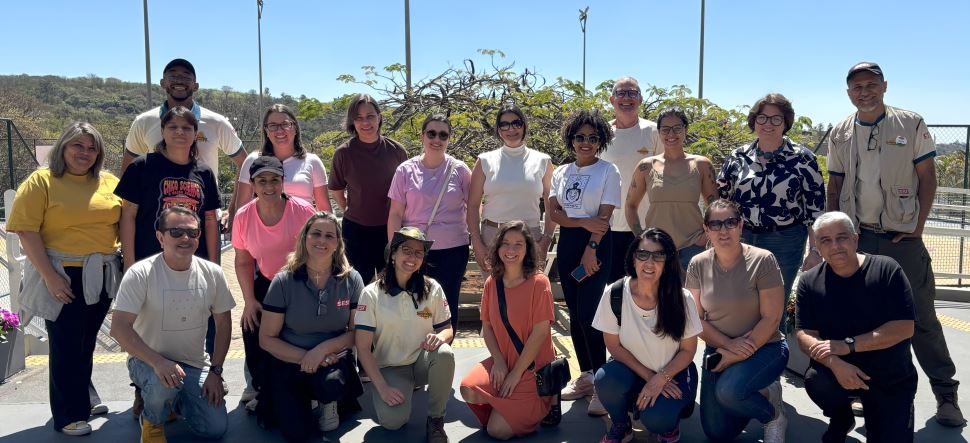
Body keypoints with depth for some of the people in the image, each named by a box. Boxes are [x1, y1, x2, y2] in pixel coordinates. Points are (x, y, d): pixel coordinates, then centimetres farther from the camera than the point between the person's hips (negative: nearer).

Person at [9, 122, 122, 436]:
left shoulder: (110, 183, 6)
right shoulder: (41, 181, -7)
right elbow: (26, 232, -12)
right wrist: (50, 276, -17)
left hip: (101, 277, 4)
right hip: (63, 277, -4)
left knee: (87, 341, 18)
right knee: (66, 345, 4)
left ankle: (84, 397, 36)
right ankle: (69, 415, 16)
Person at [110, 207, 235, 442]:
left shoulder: (212, 273, -5)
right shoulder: (140, 274, -17)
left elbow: (223, 322, 5)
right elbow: (119, 327, -21)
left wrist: (215, 370, -2)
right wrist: (158, 362, -33)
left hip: (195, 363, 4)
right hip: (148, 360, -3)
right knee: (165, 384, -37)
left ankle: (176, 401, 25)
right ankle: (152, 420, 0)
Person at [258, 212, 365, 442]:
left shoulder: (351, 279, -7)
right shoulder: (284, 281, -10)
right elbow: (267, 339, -6)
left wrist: (323, 349, -19)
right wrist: (304, 357, -18)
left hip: (333, 360, 0)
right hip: (288, 363, 0)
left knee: (330, 384, -35)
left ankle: (328, 404, 4)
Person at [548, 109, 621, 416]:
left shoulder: (608, 171, -2)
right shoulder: (561, 172, 11)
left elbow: (604, 216, -8)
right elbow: (554, 212, 3)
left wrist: (591, 249, -15)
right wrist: (584, 222, -12)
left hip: (597, 243, -5)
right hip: (567, 242, 5)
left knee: (588, 314, -12)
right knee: (574, 314, 9)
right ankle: (585, 376, 21)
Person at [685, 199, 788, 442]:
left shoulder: (762, 260, -15)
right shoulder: (698, 265, -4)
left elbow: (771, 318, -15)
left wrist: (738, 356, -17)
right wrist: (729, 344, -18)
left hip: (764, 347, -4)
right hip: (719, 349, 4)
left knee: (728, 390, -33)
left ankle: (773, 412, 1)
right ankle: (752, 398, 32)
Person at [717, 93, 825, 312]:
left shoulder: (802, 159, -3)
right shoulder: (737, 157, 4)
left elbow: (815, 208, -2)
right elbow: (720, 201, 10)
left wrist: (815, 252, -5)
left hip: (785, 242, -2)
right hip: (741, 240, 2)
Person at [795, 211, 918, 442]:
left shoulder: (886, 269, -10)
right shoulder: (810, 282, -5)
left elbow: (904, 328, -16)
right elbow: (804, 335, -10)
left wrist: (847, 345, -23)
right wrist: (835, 363, -30)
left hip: (892, 379, 0)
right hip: (841, 372, 1)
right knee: (816, 379, -31)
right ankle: (841, 419, 4)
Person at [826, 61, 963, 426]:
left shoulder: (911, 125, -2)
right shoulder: (840, 134, 6)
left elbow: (927, 178, -1)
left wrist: (918, 227, -7)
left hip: (902, 237, -2)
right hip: (857, 238, 3)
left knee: (921, 318, 0)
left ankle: (946, 395, 12)